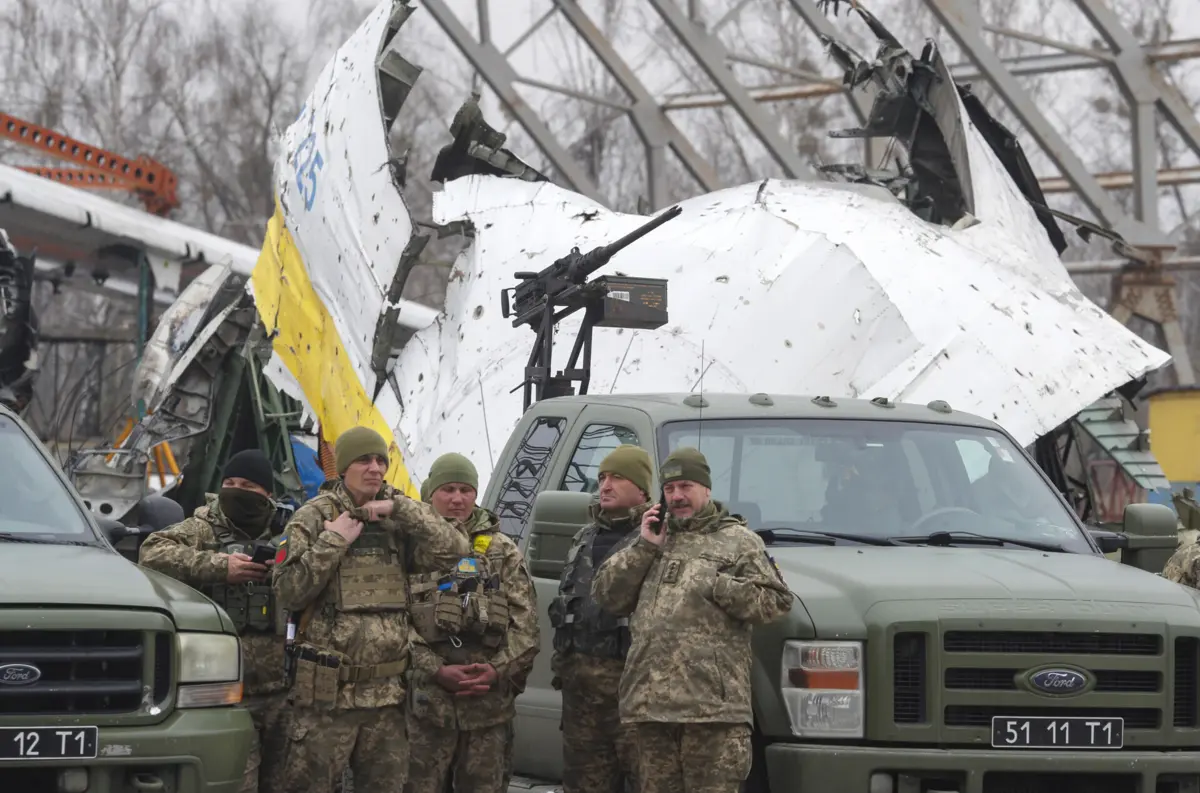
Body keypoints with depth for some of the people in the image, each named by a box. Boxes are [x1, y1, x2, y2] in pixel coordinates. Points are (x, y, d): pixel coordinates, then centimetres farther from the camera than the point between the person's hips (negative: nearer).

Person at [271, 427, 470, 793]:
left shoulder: (399, 518, 9)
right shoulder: (314, 518, 0)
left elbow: (456, 547, -5)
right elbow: (288, 592, -8)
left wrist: (400, 508, -10)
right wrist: (334, 541, -13)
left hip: (387, 695, 4)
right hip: (327, 694, -4)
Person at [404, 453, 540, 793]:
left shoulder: (503, 552, 11)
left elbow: (526, 624, 4)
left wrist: (499, 669, -10)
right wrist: (436, 671, -13)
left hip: (490, 701, 2)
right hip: (426, 700, -2)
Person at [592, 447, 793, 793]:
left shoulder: (738, 541, 9)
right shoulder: (654, 541, 24)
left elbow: (775, 603, -2)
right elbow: (607, 595, 15)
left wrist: (714, 585, -9)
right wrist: (643, 548, 6)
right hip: (651, 703, 5)